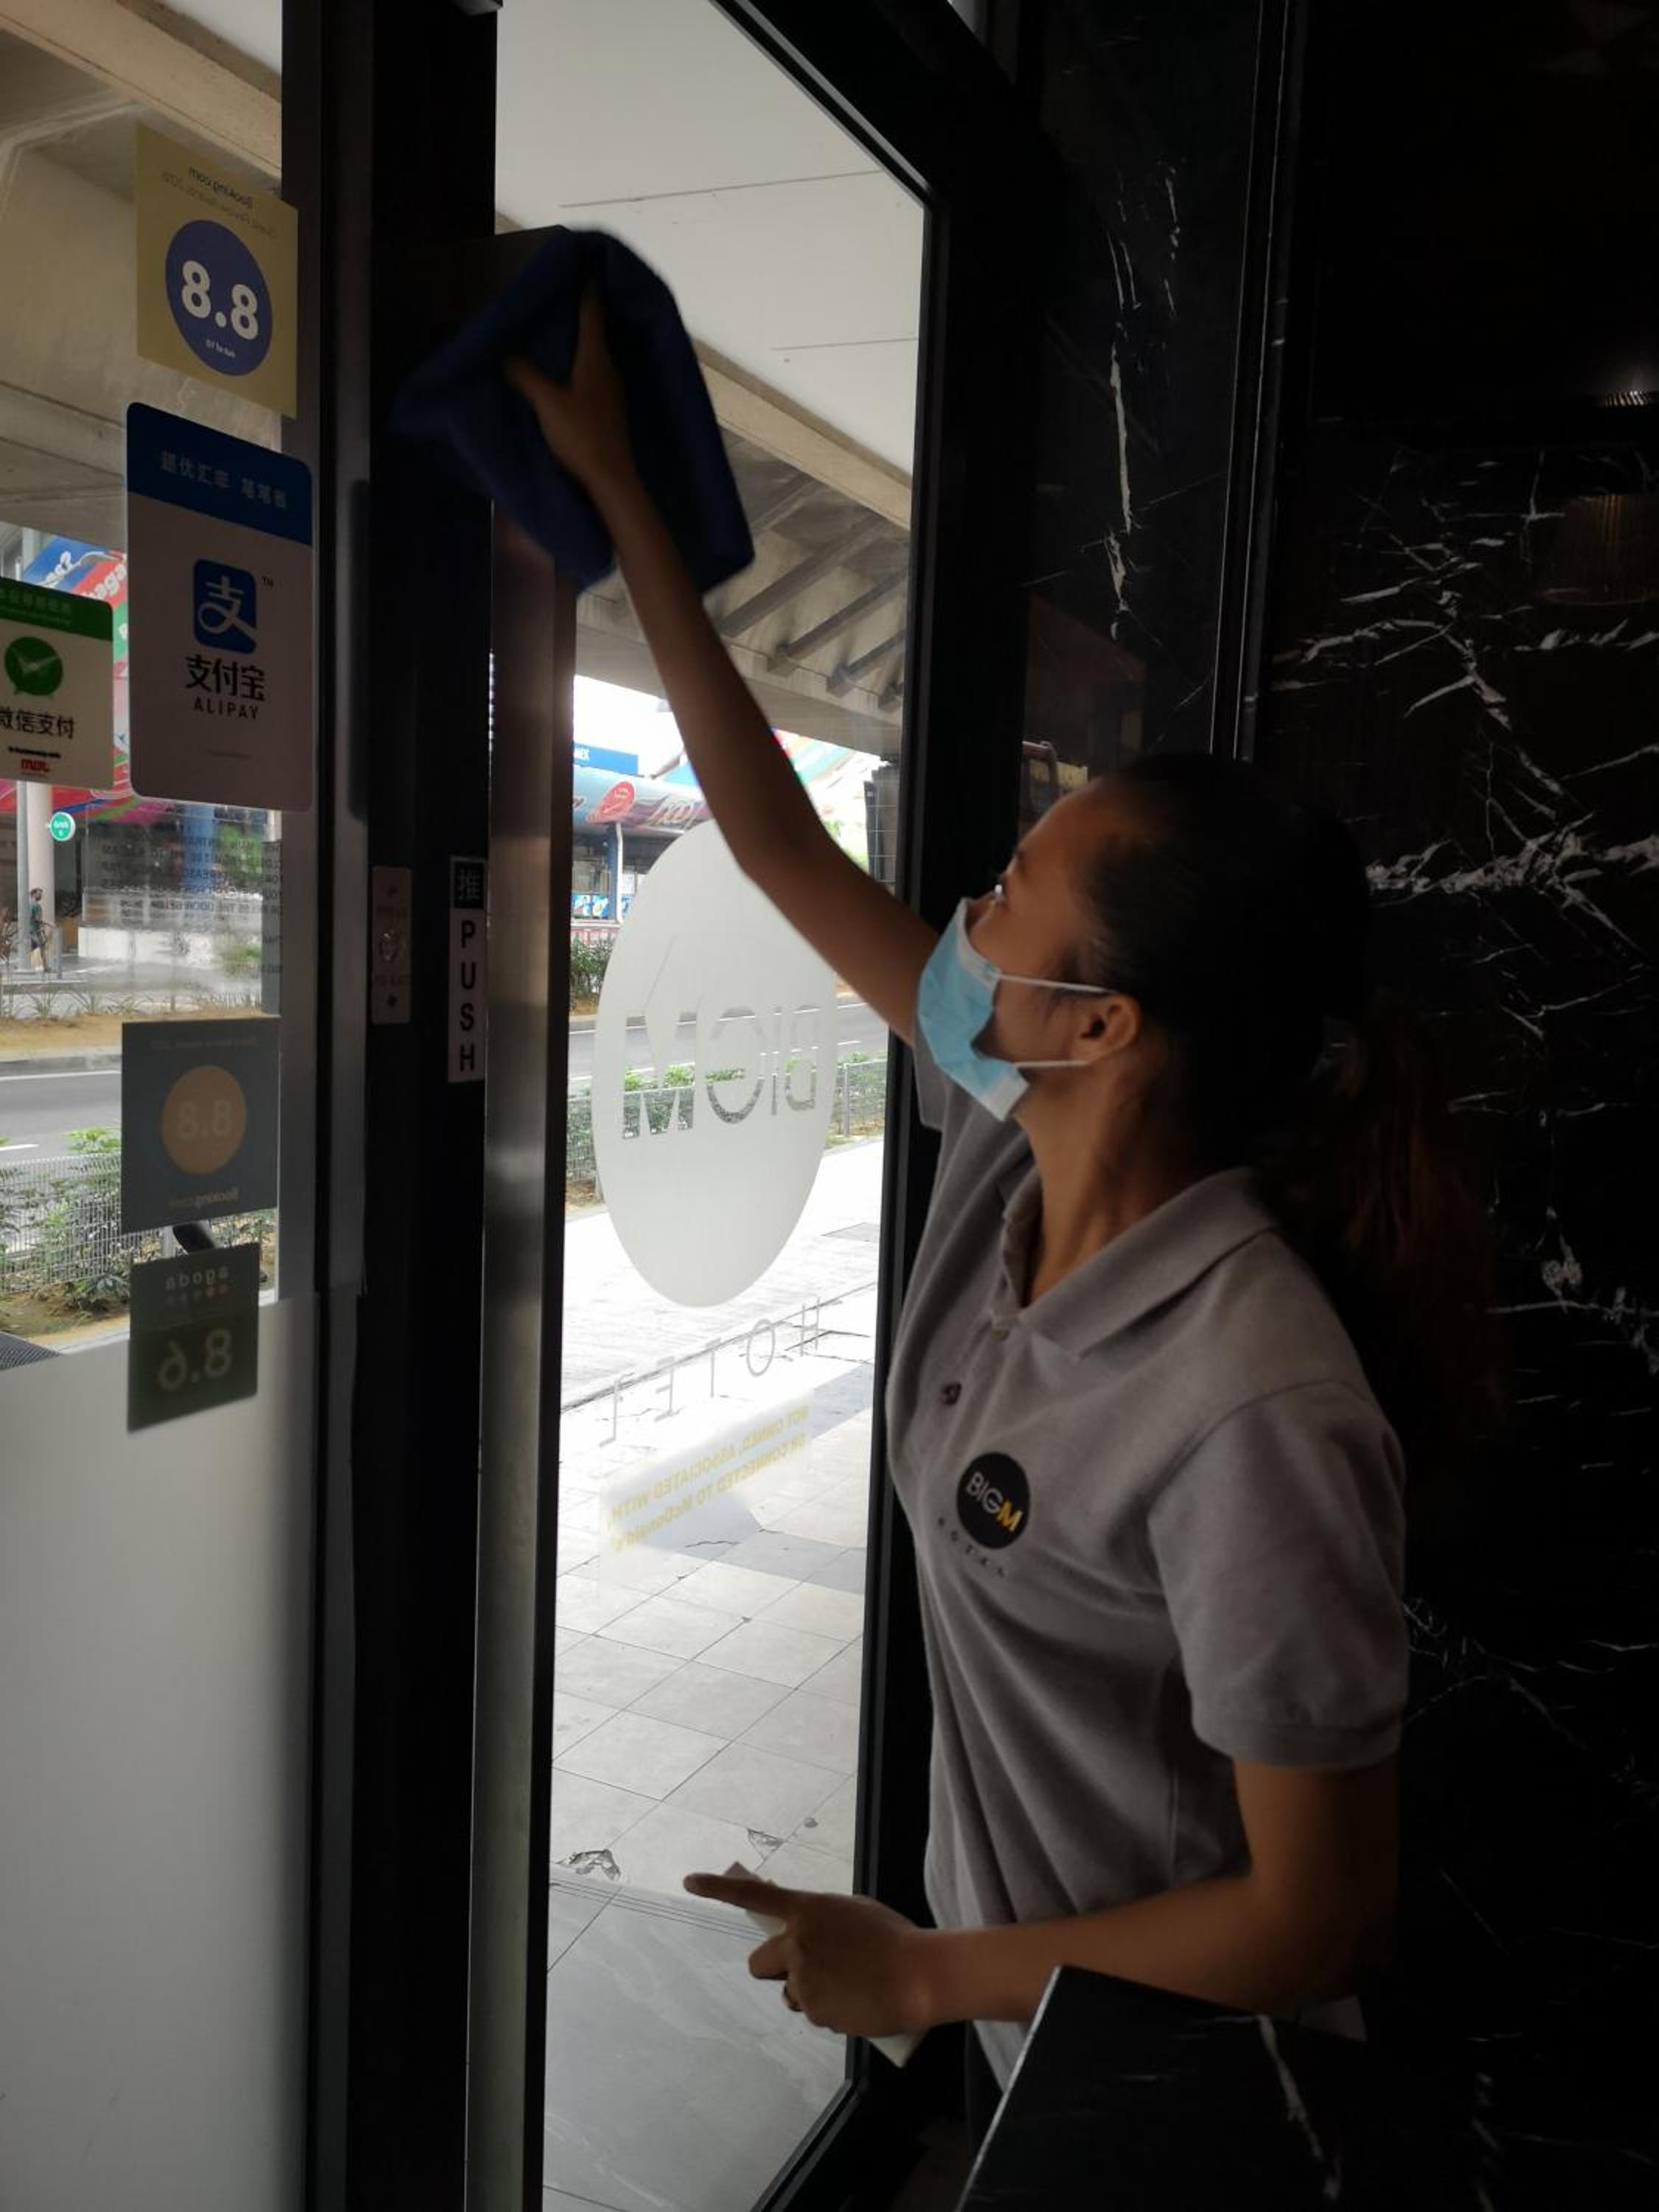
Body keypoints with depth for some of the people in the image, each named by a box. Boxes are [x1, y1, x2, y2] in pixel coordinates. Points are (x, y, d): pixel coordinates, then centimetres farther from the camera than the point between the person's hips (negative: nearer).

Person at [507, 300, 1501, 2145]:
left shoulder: (1256, 1417, -36)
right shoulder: (1014, 1153, -15)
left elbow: (1314, 1918, -25)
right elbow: (775, 838, -8)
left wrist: (925, 1975, -15)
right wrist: (614, 486, -3)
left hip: (1171, 2095, -6)